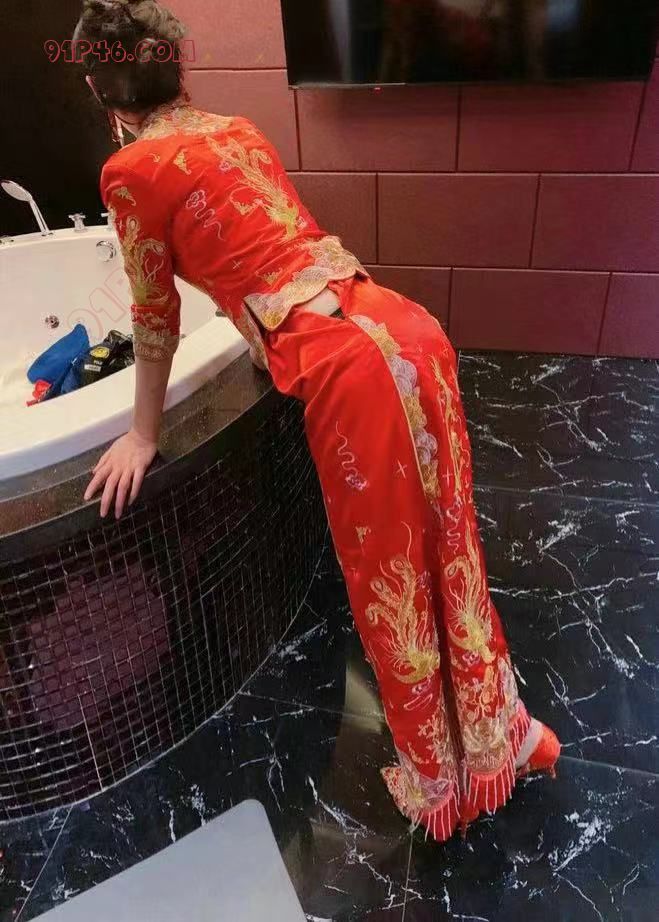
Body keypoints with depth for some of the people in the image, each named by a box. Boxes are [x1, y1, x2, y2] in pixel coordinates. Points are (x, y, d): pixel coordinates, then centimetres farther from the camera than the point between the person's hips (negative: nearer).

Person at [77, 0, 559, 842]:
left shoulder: (133, 172, 0)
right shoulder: (238, 130, 20)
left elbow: (157, 319, 7)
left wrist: (142, 435, 21)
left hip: (350, 367, -7)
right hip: (408, 329, 8)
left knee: (389, 582, 11)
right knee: (447, 554, 21)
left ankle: (437, 779, 36)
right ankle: (503, 733, 43)